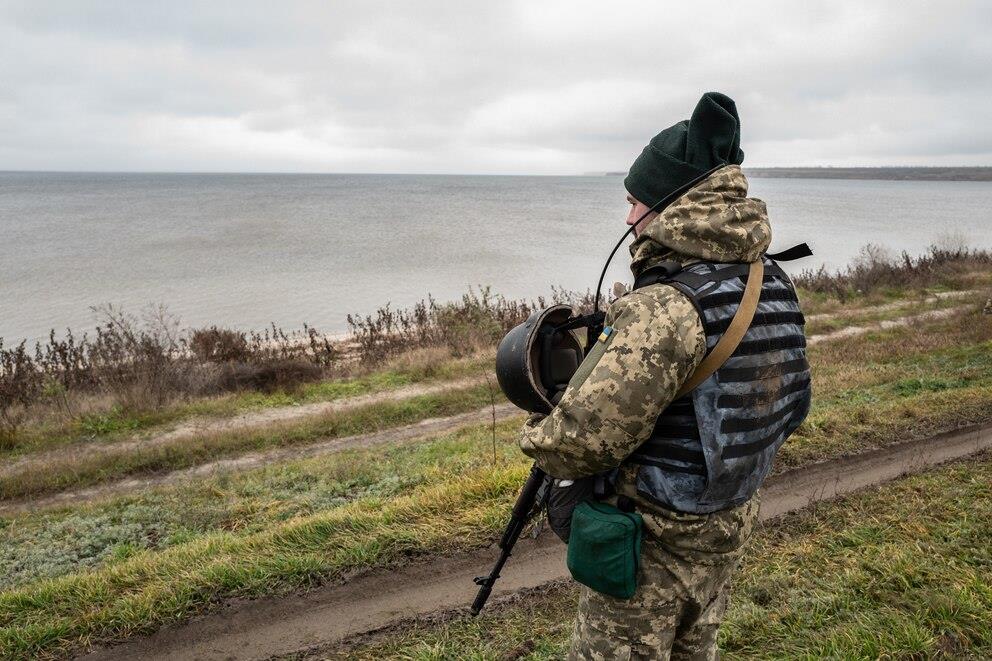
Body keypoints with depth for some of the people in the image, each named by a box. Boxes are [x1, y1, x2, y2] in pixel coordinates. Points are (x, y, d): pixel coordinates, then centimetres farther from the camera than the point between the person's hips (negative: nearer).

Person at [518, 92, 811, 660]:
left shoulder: (667, 308, -30)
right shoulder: (774, 284, -3)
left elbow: (587, 436, -35)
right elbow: (790, 408, 10)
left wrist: (540, 440, -12)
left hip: (654, 541, -8)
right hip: (730, 527, 8)